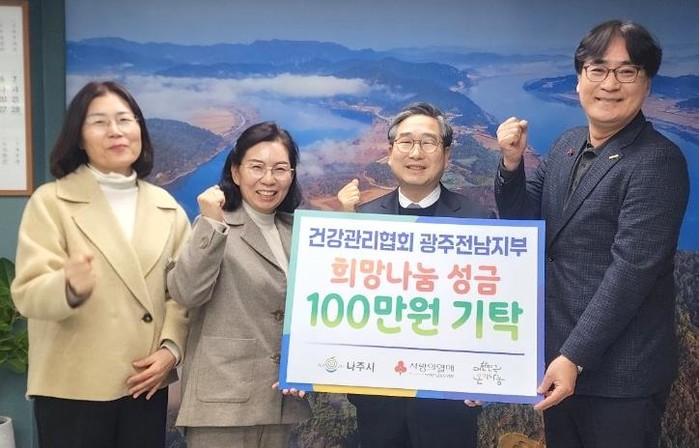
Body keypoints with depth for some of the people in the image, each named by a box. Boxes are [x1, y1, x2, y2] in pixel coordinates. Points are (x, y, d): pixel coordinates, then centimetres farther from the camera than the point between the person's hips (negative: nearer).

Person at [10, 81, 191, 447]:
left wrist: (171, 348, -7)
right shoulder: (50, 201, -2)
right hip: (73, 388, -3)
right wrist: (71, 287, -31)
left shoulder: (166, 206, 8)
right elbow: (29, 293, -11)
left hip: (146, 384, 3)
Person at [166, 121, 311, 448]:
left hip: (278, 396, 6)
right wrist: (211, 224, -23)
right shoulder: (216, 226, -5)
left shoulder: (295, 233, 12)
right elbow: (186, 293, -19)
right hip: (224, 398, -5)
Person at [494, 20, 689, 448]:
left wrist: (575, 356, -21)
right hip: (558, 354, 7)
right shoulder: (567, 145, 6)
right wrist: (512, 162, -10)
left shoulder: (658, 162, -16)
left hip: (620, 375, -6)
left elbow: (631, 270, -20)